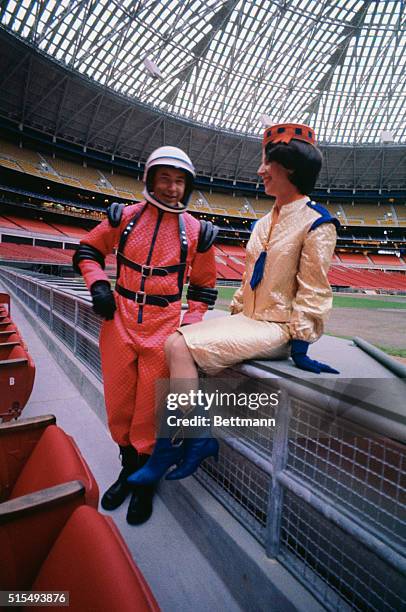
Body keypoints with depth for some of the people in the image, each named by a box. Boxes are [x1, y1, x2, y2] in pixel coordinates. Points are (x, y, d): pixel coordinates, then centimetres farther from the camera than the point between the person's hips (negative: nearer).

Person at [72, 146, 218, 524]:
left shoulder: (196, 231, 2)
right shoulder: (125, 217, 4)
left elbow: (203, 285, 10)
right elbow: (87, 251, 15)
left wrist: (191, 326, 1)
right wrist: (98, 284, -2)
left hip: (163, 327, -2)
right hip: (119, 320, 3)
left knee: (150, 407, 4)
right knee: (118, 401, 12)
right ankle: (129, 467, 37)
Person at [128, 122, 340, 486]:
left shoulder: (316, 224, -7)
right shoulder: (265, 222, 18)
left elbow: (313, 292, -11)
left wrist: (300, 346, -14)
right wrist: (235, 312, 15)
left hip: (276, 329, -8)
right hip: (246, 319, 8)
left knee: (181, 347, -22)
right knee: (175, 343, -10)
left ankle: (195, 437, -5)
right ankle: (181, 440, -4)